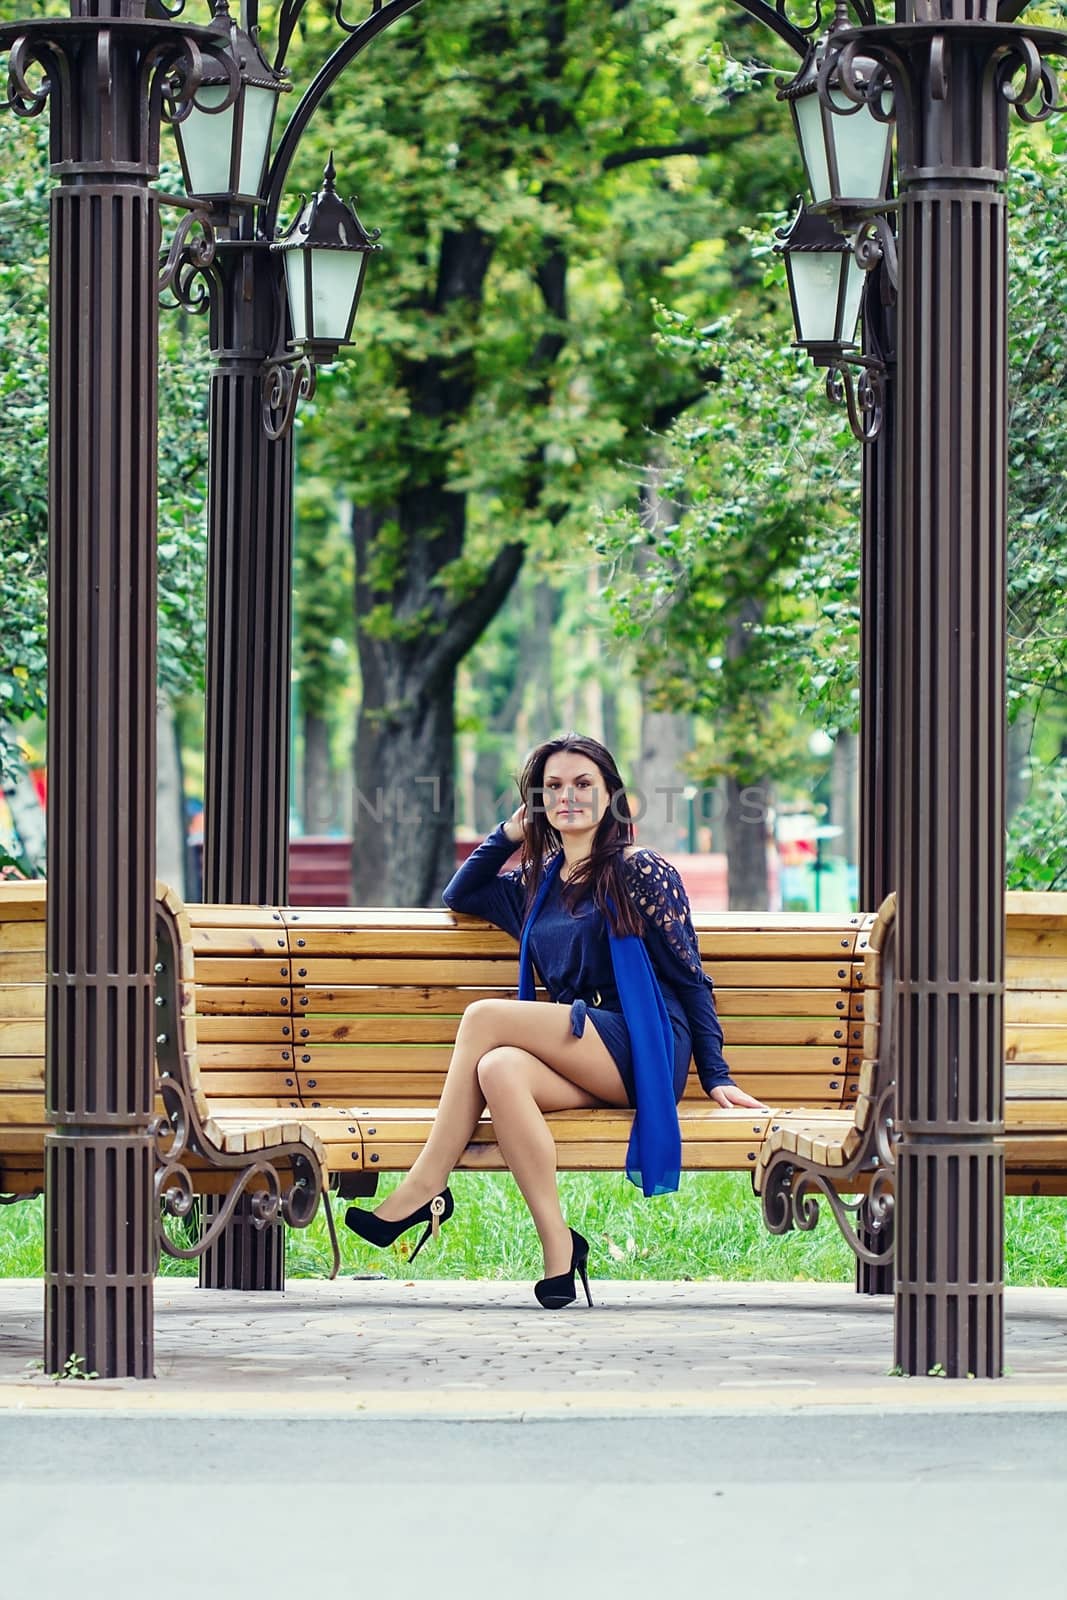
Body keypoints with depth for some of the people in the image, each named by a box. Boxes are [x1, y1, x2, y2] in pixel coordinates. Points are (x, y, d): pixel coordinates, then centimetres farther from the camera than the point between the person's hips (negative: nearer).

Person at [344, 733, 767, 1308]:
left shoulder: (642, 872, 5)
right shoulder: (537, 884, 23)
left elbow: (690, 976, 3)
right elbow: (458, 897, 35)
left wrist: (716, 1076, -4)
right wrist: (509, 834, 22)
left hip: (641, 1052, -5)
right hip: (582, 1063, 5)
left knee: (484, 1017, -22)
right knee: (498, 1069, -30)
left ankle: (424, 1188, -22)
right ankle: (557, 1248, -37)